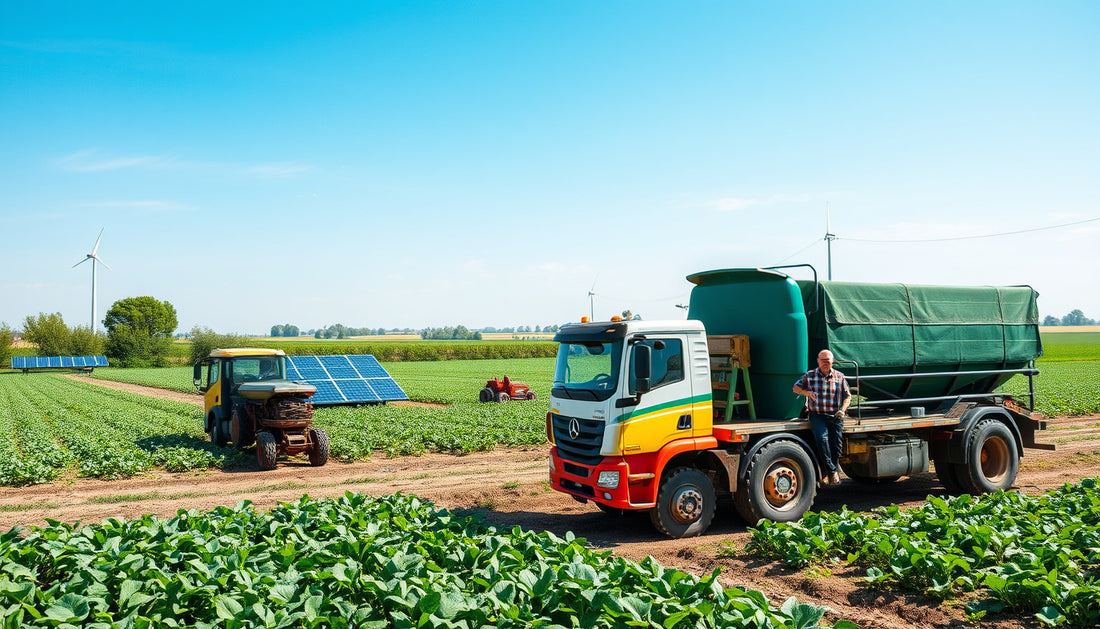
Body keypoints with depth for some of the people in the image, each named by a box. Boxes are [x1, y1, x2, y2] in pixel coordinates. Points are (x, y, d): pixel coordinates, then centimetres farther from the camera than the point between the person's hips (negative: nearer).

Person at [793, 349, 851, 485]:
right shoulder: (810, 375, 7)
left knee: (836, 443, -8)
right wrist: (807, 392, -9)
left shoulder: (839, 377, 10)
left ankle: (829, 474, 10)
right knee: (822, 438, -25)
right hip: (817, 415, -2)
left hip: (835, 416, 2)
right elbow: (796, 387, 11)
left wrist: (842, 410, -4)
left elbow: (847, 396, 13)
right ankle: (833, 472, -17)